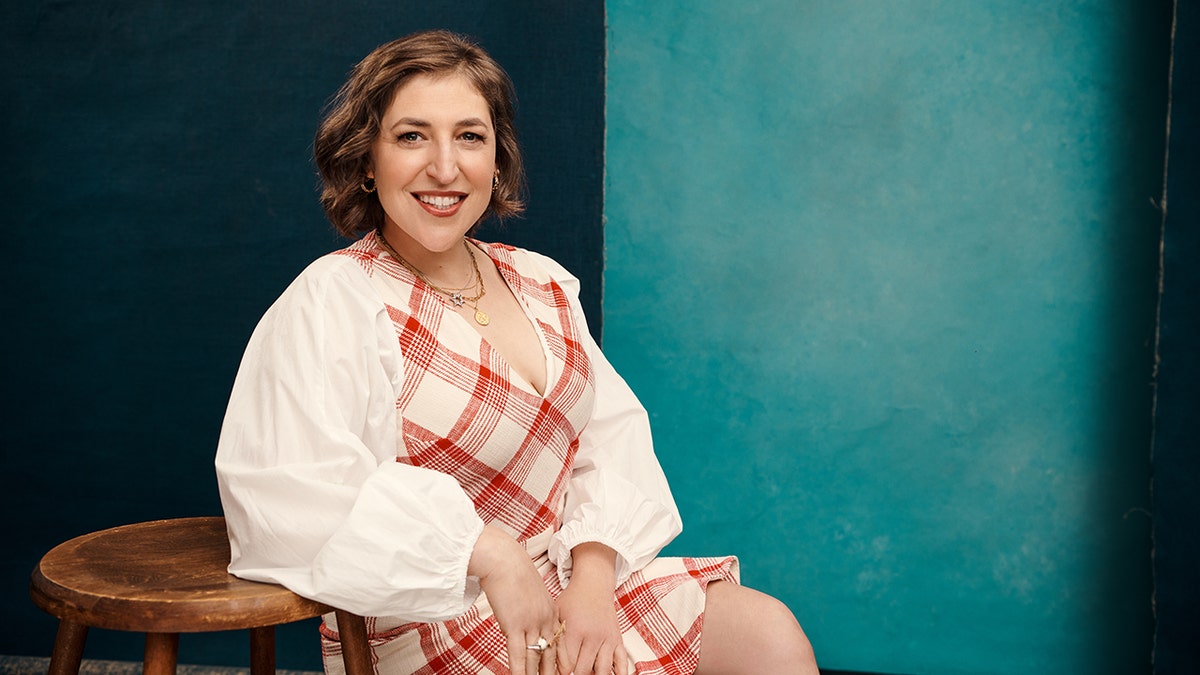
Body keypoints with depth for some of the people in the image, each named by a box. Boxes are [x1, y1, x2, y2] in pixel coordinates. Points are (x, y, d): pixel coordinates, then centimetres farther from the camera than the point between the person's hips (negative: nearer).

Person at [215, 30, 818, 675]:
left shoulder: (541, 283, 10)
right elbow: (293, 497, -25)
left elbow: (611, 432, 4)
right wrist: (485, 550, -25)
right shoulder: (332, 302, -12)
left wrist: (594, 576, -13)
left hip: (580, 575, 6)